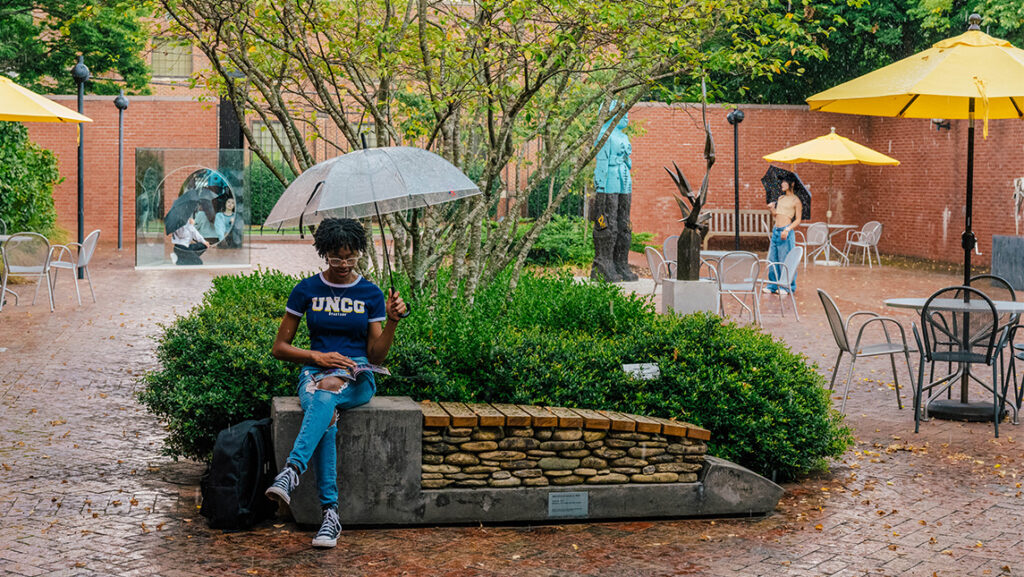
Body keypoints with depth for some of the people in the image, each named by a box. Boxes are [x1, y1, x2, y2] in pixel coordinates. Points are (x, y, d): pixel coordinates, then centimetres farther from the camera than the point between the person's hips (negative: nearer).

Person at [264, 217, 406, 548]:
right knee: (327, 417, -36)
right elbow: (279, 348, 9)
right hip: (315, 370, 0)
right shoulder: (306, 290, 7)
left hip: (356, 377, 0)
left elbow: (376, 356, 4)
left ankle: (293, 471, -56)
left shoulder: (371, 294, 8)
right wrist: (318, 357, -7)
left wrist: (392, 321, -12)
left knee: (326, 391, -39)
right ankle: (330, 513, -41)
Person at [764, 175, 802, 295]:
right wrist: (772, 209, 2)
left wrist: (788, 229, -18)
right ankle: (773, 285, 13)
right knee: (772, 259, 6)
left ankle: (787, 286, 3)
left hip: (786, 231, -7)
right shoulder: (780, 198, 18)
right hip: (776, 230, 7)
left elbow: (798, 220, -5)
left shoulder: (796, 201, -2)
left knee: (785, 260, -4)